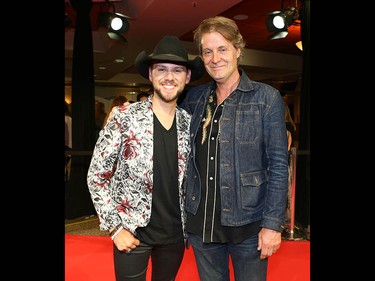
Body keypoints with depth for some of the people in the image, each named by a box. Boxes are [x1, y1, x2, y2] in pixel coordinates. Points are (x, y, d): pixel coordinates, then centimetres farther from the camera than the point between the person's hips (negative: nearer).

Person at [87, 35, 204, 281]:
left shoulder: (190, 123, 0)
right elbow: (96, 176, -8)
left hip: (175, 232, 4)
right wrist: (115, 228, -11)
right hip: (132, 232, -3)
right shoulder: (124, 117, -11)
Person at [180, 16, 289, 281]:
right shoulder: (195, 97, 4)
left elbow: (278, 165, -9)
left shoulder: (266, 97, -7)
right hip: (201, 222, 4)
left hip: (247, 224, -3)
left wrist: (272, 224, -13)